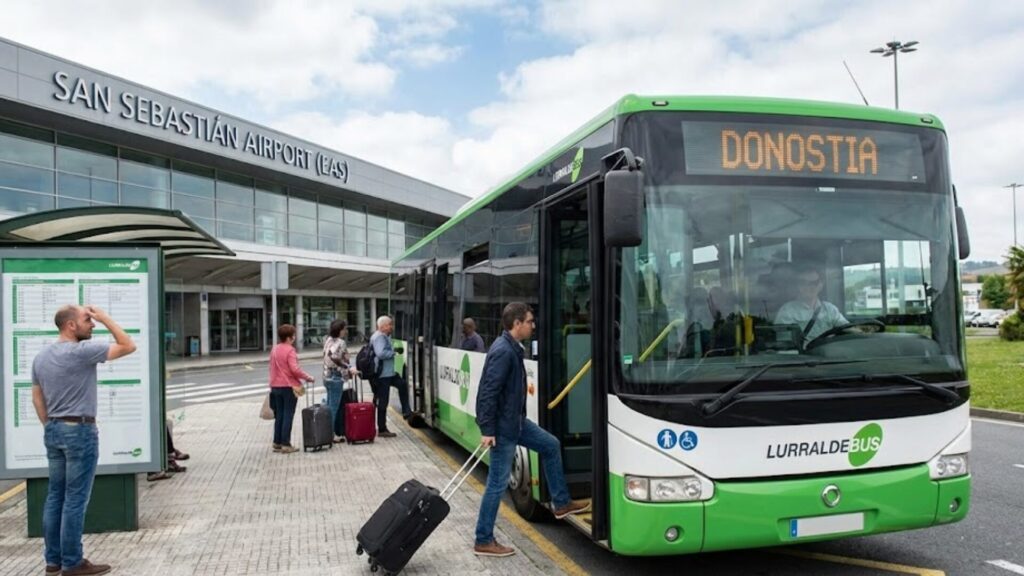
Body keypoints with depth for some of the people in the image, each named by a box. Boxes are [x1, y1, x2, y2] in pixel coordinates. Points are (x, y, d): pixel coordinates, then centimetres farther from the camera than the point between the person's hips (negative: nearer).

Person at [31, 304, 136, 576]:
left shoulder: (41, 356, 11)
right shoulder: (81, 351, -16)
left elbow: (37, 396, 15)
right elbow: (128, 346, -15)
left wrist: (49, 426, 20)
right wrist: (105, 318, -10)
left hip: (53, 430, 9)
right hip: (79, 431, -9)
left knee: (55, 496, 13)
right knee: (75, 499, -2)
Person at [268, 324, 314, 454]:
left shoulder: (274, 349, 9)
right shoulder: (290, 350, -15)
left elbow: (273, 368, 15)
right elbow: (295, 369, -23)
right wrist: (307, 377, -12)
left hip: (276, 386, 7)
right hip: (289, 386, -7)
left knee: (279, 415, 13)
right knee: (288, 416, -2)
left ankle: (277, 443, 16)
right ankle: (286, 444, 0)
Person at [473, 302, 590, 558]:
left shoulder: (512, 348, 8)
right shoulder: (503, 351, -23)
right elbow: (488, 392, -26)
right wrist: (487, 430, -25)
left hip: (515, 420, 10)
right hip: (503, 426, -10)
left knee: (550, 445, 20)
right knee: (498, 483, -2)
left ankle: (561, 503, 31)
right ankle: (483, 541, 9)